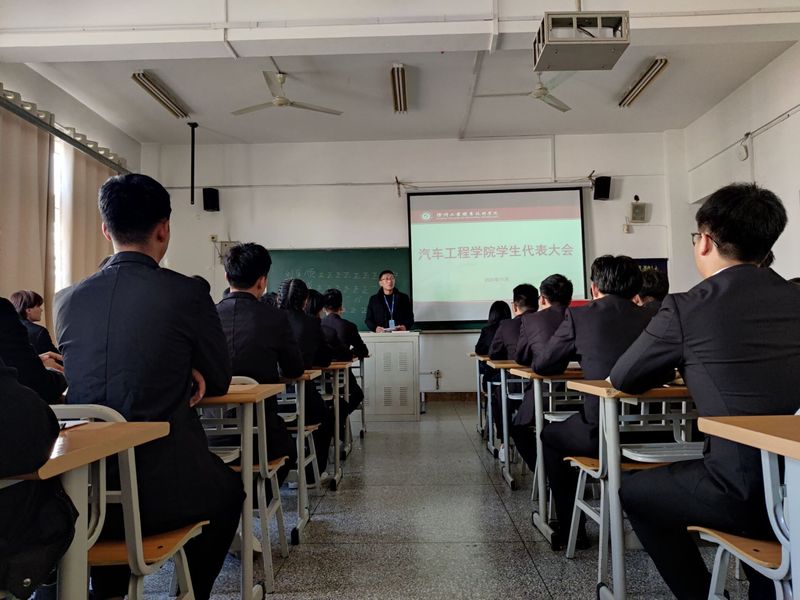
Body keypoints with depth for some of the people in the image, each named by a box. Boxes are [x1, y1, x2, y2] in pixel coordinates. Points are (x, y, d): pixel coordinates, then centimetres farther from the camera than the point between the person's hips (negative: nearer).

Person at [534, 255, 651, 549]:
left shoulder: (579, 316, -5)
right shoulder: (651, 318, 5)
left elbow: (541, 365, 2)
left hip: (602, 433, -4)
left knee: (550, 435, 25)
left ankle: (570, 530, 27)